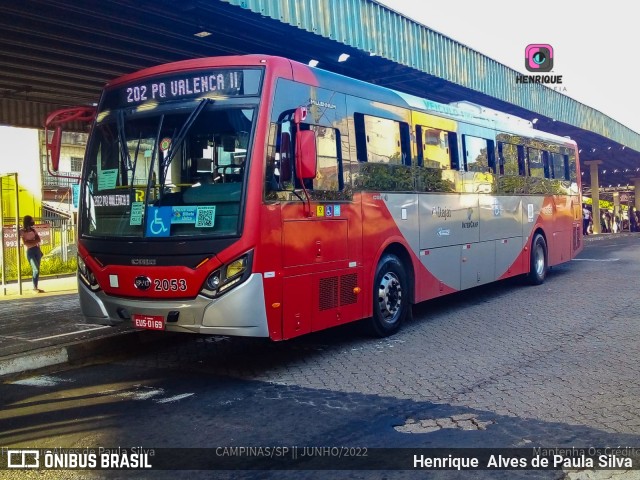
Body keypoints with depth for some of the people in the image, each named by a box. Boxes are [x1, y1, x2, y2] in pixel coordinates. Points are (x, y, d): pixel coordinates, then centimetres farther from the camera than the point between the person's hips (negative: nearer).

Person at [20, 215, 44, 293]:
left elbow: (38, 239, 5)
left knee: (36, 270, 4)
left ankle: (35, 288, 8)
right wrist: (34, 241, -5)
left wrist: (30, 242, -8)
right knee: (36, 270, -14)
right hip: (29, 251, -6)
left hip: (36, 249, 6)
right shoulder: (22, 232, -2)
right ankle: (35, 288, -7)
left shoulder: (33, 230, 15)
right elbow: (24, 242, -11)